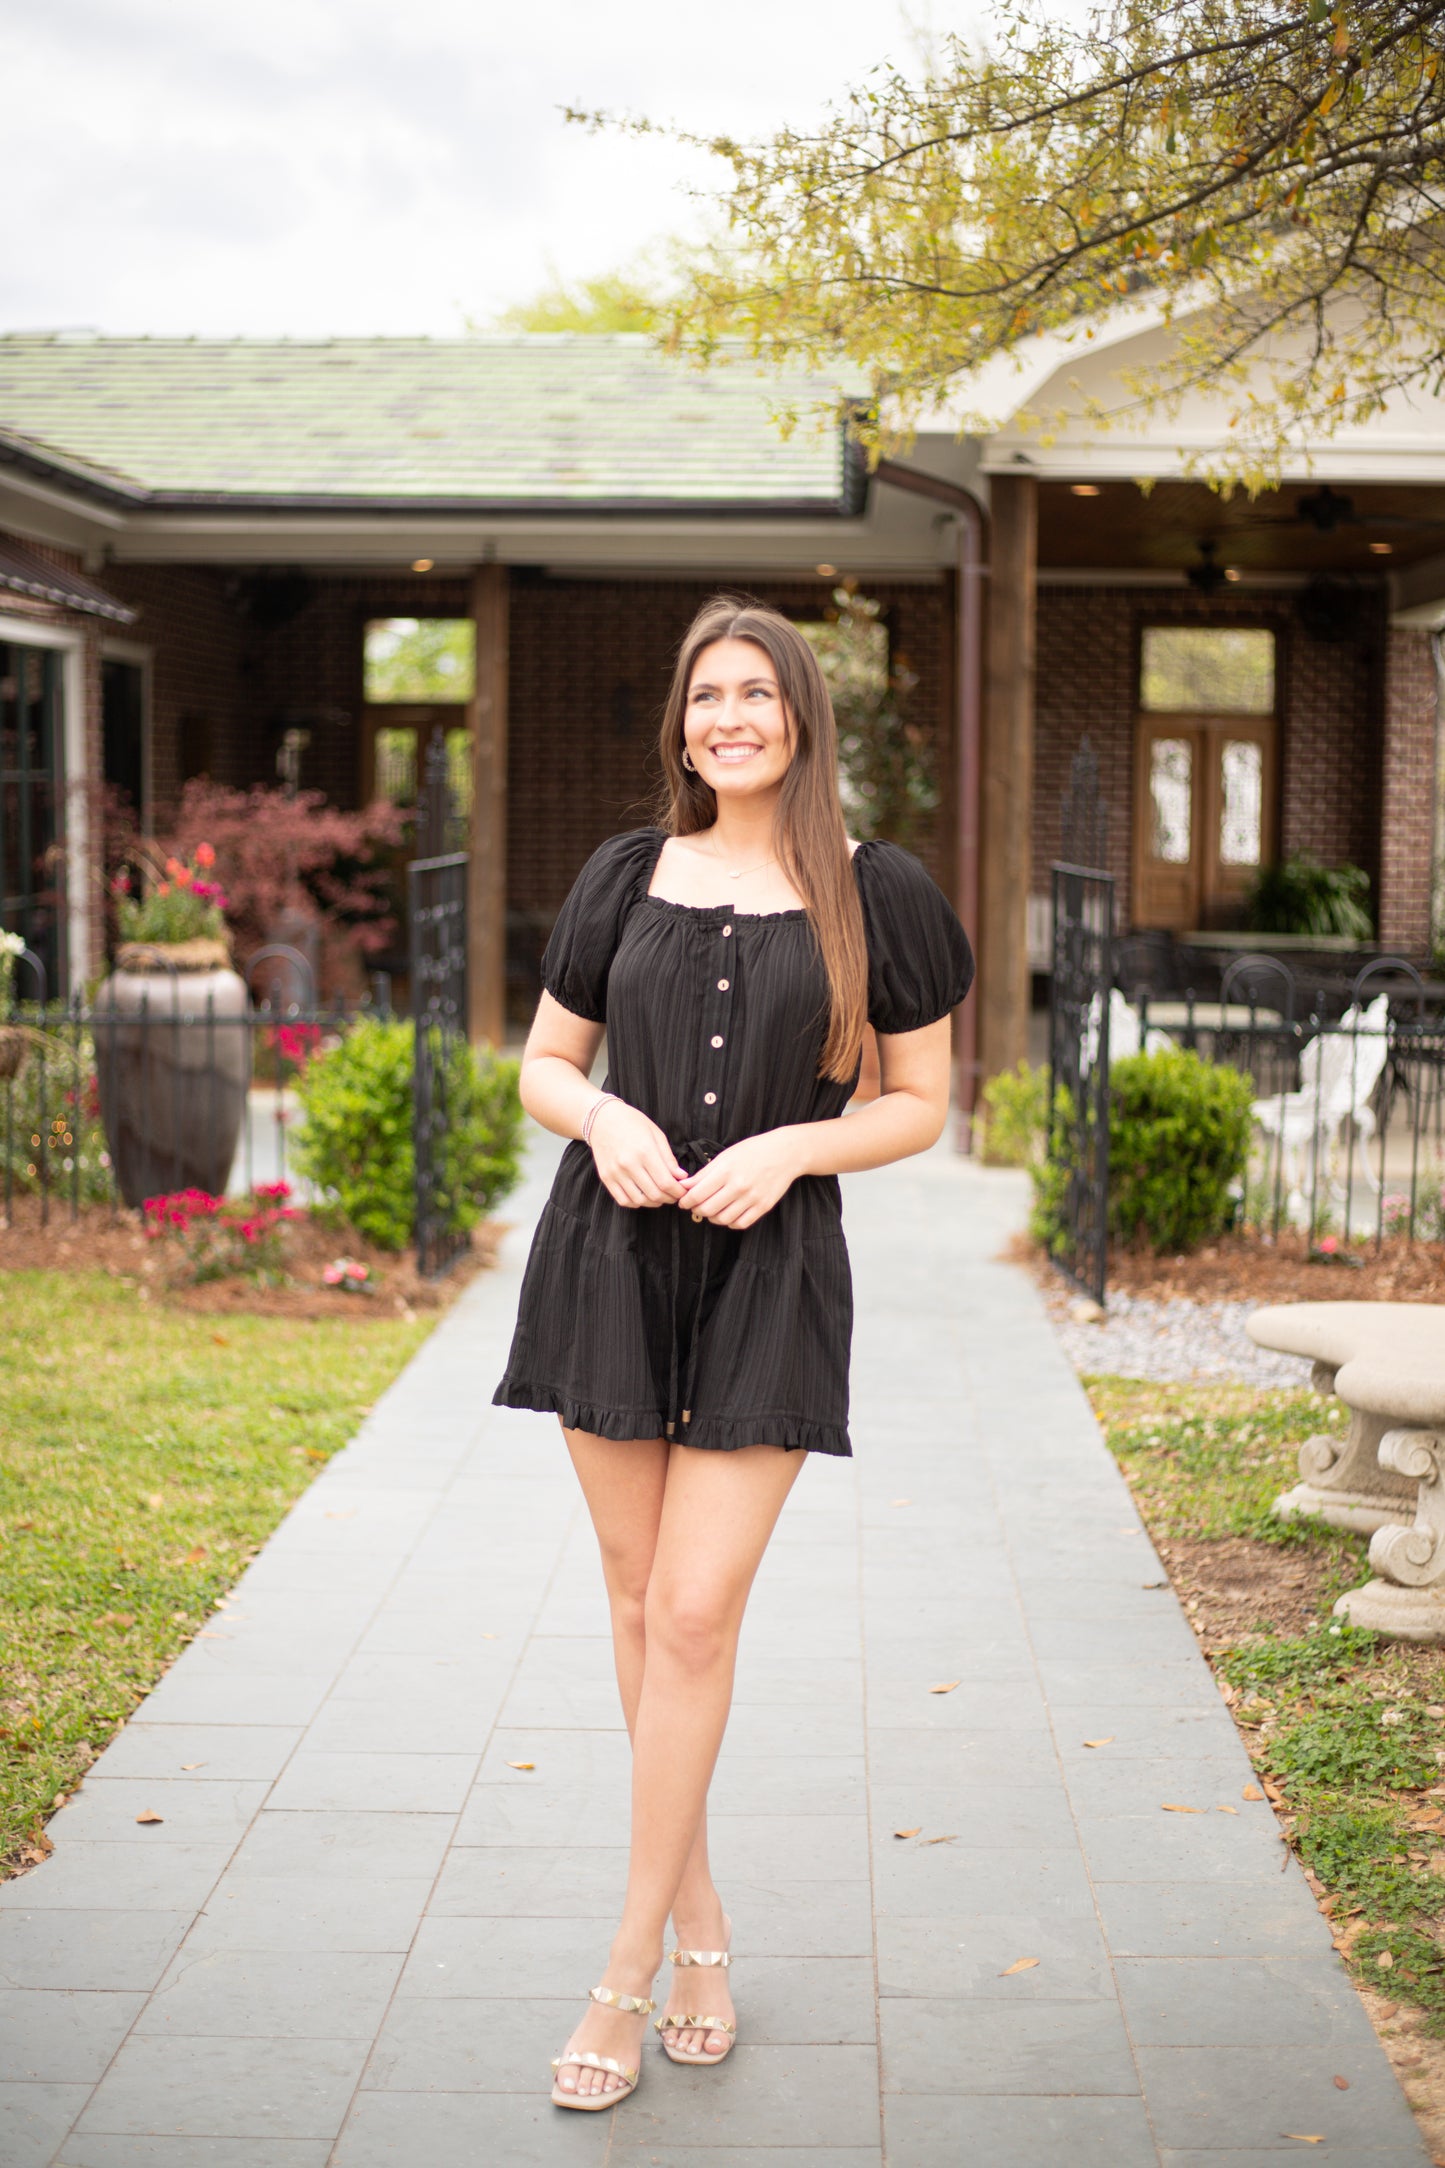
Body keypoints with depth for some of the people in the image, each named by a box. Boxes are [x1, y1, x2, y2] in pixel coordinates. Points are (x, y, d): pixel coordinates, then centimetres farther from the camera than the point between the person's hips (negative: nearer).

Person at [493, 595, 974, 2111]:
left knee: (696, 1611, -9)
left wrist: (791, 1147, -12)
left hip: (771, 1273, -3)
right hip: (612, 1256, 3)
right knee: (638, 1598, 7)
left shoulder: (875, 894, 1)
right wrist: (603, 1116, -9)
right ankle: (698, 1909, 25)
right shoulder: (625, 878, 8)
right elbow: (542, 1066, 14)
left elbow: (921, 1104, 5)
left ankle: (629, 1966, 2)